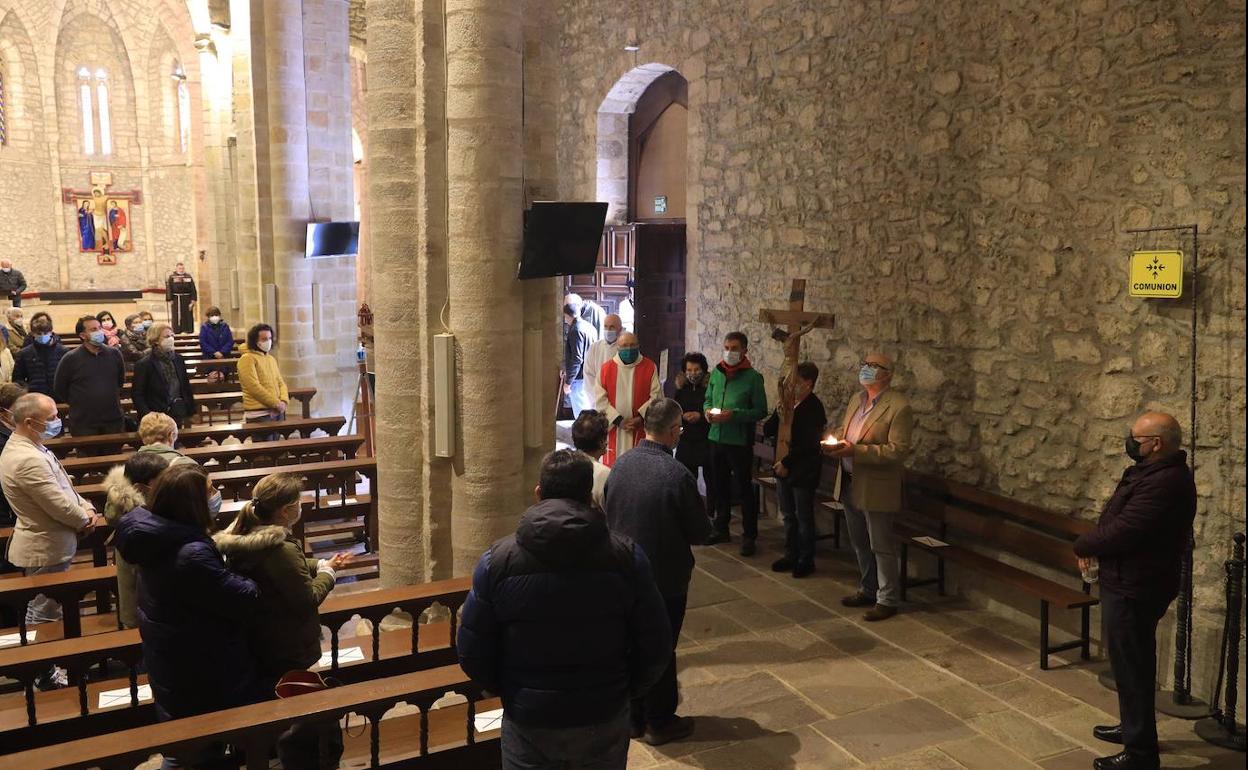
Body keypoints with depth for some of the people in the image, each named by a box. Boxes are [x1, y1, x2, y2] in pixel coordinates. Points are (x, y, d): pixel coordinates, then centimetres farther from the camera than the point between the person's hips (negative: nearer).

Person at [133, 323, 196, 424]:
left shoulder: (178, 359, 7)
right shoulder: (144, 364, -7)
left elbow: (186, 388, 12)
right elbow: (137, 394, -6)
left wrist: (191, 412, 8)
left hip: (179, 416, 4)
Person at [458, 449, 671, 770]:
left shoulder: (499, 559, -10)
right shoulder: (626, 555, -10)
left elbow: (472, 652, -6)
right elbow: (655, 647, -6)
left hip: (528, 722, 0)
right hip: (604, 719, 1)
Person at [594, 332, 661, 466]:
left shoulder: (650, 367, 2)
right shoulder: (606, 369, 4)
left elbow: (656, 396, -2)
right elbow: (601, 399, -1)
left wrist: (640, 418, -12)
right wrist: (618, 420, -10)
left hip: (641, 430, -1)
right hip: (614, 429, 1)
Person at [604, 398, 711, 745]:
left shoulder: (620, 465, -7)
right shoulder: (678, 475, -24)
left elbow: (609, 516, 5)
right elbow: (700, 533, -14)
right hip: (665, 578, -5)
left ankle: (633, 716, 33)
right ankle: (659, 723, 26)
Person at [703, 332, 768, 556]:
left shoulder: (752, 377, -9)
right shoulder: (716, 373, 7)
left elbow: (761, 411, -11)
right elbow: (707, 400, 17)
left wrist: (734, 415, -21)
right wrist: (708, 410, -6)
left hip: (740, 441, -6)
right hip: (716, 438, 6)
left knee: (744, 489, 1)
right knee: (719, 486, 16)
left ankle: (749, 536, 10)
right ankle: (721, 529, 30)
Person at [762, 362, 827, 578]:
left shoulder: (814, 408, -14)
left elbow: (808, 445, -17)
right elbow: (767, 431, 5)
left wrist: (786, 463, -14)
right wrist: (778, 413, -11)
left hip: (803, 472, -6)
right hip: (783, 469, 7)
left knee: (804, 517, 5)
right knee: (788, 516, 15)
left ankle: (806, 560, 16)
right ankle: (791, 555, 27)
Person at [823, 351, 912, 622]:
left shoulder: (899, 407, -16)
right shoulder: (856, 399, 9)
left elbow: (897, 450, -21)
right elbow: (843, 428, 20)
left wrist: (856, 450, -27)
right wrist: (834, 440, -5)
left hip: (876, 488, -8)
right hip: (850, 484, 8)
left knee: (881, 547, 3)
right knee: (860, 544, 19)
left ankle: (887, 600, 15)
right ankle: (867, 590, 35)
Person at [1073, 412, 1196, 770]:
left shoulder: (1165, 483, -26)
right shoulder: (1155, 472, 9)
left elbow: (1123, 532, -29)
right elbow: (1119, 520, 16)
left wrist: (1083, 546, -11)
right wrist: (1093, 545, 0)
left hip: (1134, 590, -11)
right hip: (1129, 583, 11)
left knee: (1131, 665, 0)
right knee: (1130, 661, 23)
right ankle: (1133, 727, 40)